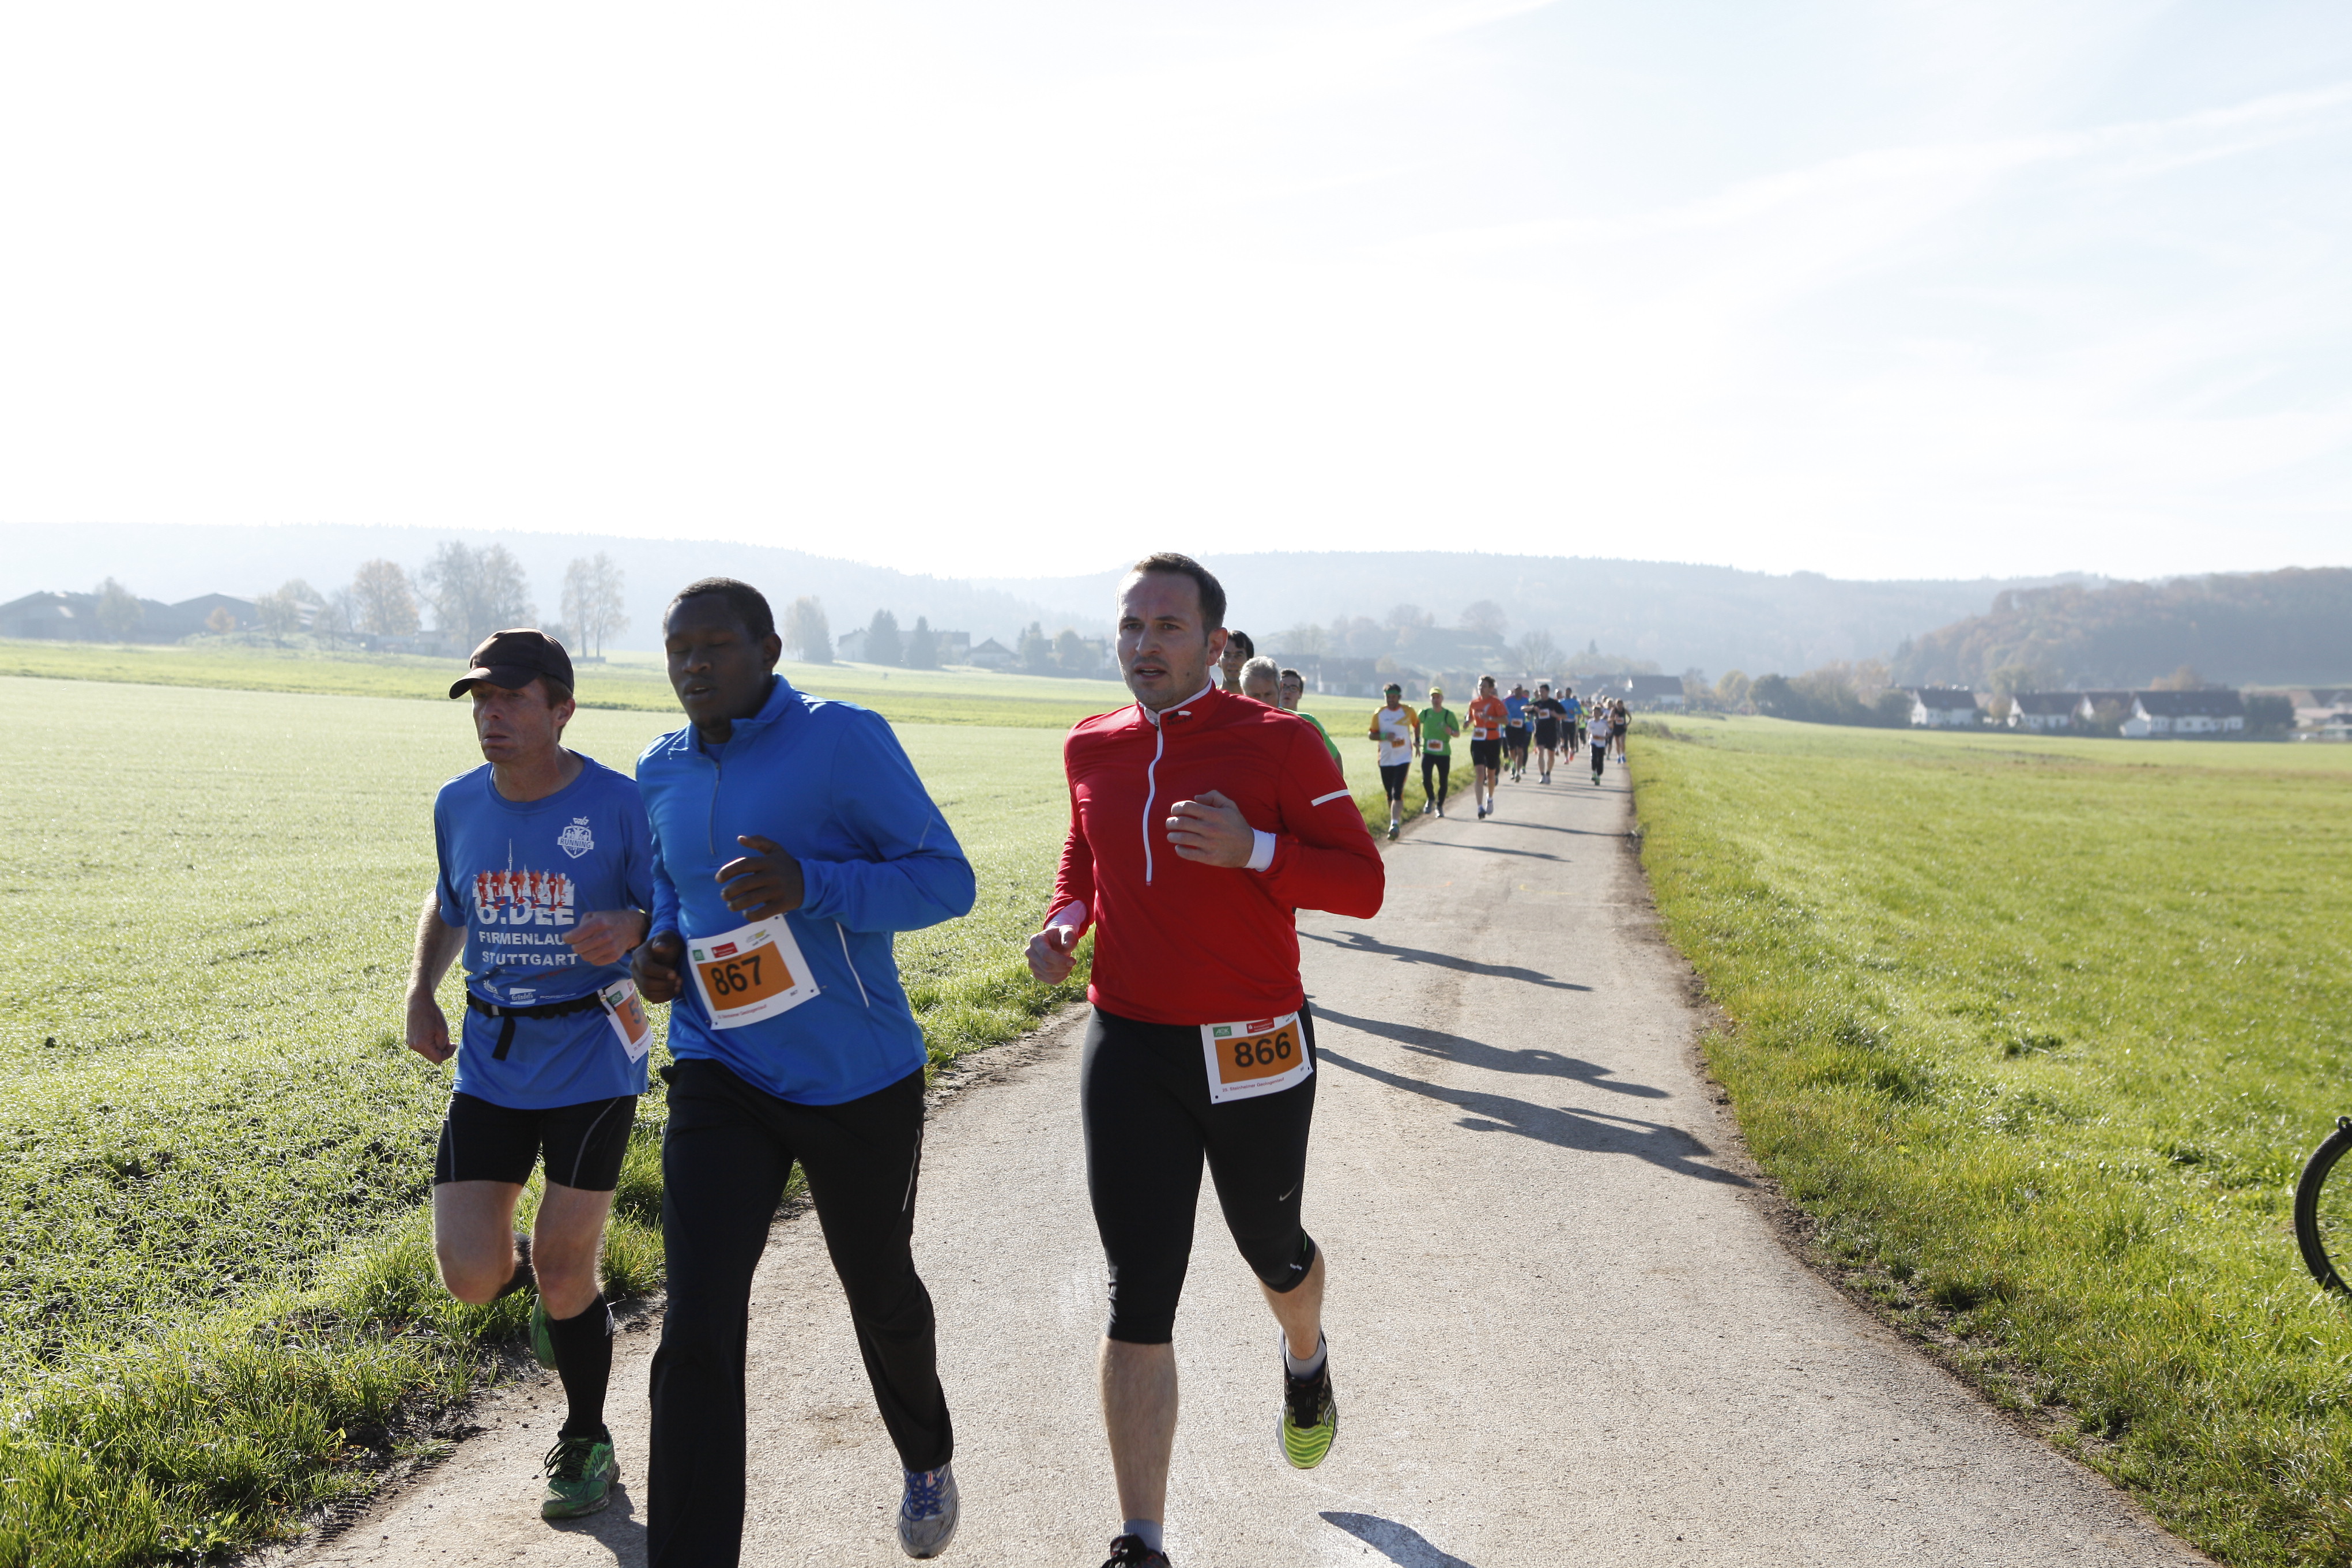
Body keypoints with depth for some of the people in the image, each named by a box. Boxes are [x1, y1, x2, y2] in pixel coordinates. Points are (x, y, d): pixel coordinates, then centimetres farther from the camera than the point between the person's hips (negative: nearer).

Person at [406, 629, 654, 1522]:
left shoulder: (619, 805, -12)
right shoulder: (458, 805, 3)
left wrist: (632, 929, -28)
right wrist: (421, 992, 7)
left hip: (592, 1057, -4)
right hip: (491, 1062, 4)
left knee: (562, 1269, 2)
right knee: (470, 1277, -5)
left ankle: (585, 1444, 26)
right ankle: (543, 1275, 34)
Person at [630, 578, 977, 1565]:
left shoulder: (844, 740, -14)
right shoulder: (661, 773, 4)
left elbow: (947, 879, -16)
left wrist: (808, 885, -32)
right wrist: (660, 945, 0)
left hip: (861, 1081, -3)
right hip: (721, 1076, 3)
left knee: (879, 1292, 20)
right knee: (695, 1331, -12)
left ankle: (926, 1460, 51)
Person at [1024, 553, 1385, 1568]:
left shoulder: (1276, 744, -10)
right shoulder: (1090, 750, 4)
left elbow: (1362, 884, -10)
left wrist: (1253, 849, -26)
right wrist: (1063, 923, 2)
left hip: (1256, 1052, -2)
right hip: (1128, 1053, 2)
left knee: (1272, 1249, 20)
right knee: (1139, 1298, 0)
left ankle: (1305, 1362, 57)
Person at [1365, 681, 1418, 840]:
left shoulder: (1408, 711, 1)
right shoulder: (1379, 714, 0)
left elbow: (1416, 724, 21)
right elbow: (1371, 734, 3)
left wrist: (1417, 740, 11)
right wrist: (1384, 736, -15)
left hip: (1403, 758, -2)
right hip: (1385, 759, 2)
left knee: (1398, 793, -16)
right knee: (1390, 794, 9)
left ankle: (1394, 824, -21)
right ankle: (1396, 822, 27)